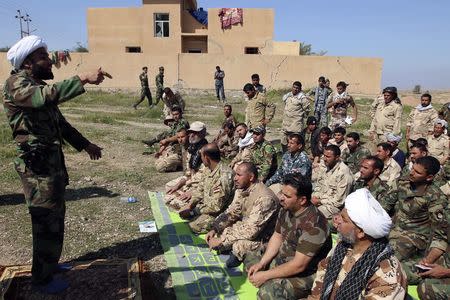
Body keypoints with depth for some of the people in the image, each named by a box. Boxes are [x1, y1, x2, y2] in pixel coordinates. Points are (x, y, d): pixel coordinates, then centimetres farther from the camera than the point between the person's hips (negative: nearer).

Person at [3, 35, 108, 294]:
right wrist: (84, 79, -40)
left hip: (53, 161, 9)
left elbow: (59, 122, 23)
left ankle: (48, 264, 36)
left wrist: (85, 144, 21)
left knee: (55, 216, 19)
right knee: (48, 222, -2)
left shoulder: (39, 86, 17)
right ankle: (43, 279, 15)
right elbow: (45, 96, -34)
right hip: (37, 165, -9)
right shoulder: (16, 84, -11)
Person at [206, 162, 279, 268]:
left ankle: (238, 254, -1)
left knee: (239, 245, -34)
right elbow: (231, 212, 6)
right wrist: (214, 229, -9)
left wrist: (221, 240, -27)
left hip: (262, 237, -8)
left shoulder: (264, 198, -31)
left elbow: (251, 230, -32)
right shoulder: (241, 189, -5)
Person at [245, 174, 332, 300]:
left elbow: (299, 265, -30)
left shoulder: (313, 224, -32)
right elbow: (277, 237, 6)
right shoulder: (286, 209, -7)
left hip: (305, 273, -8)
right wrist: (262, 263, -6)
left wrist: (265, 275, -23)